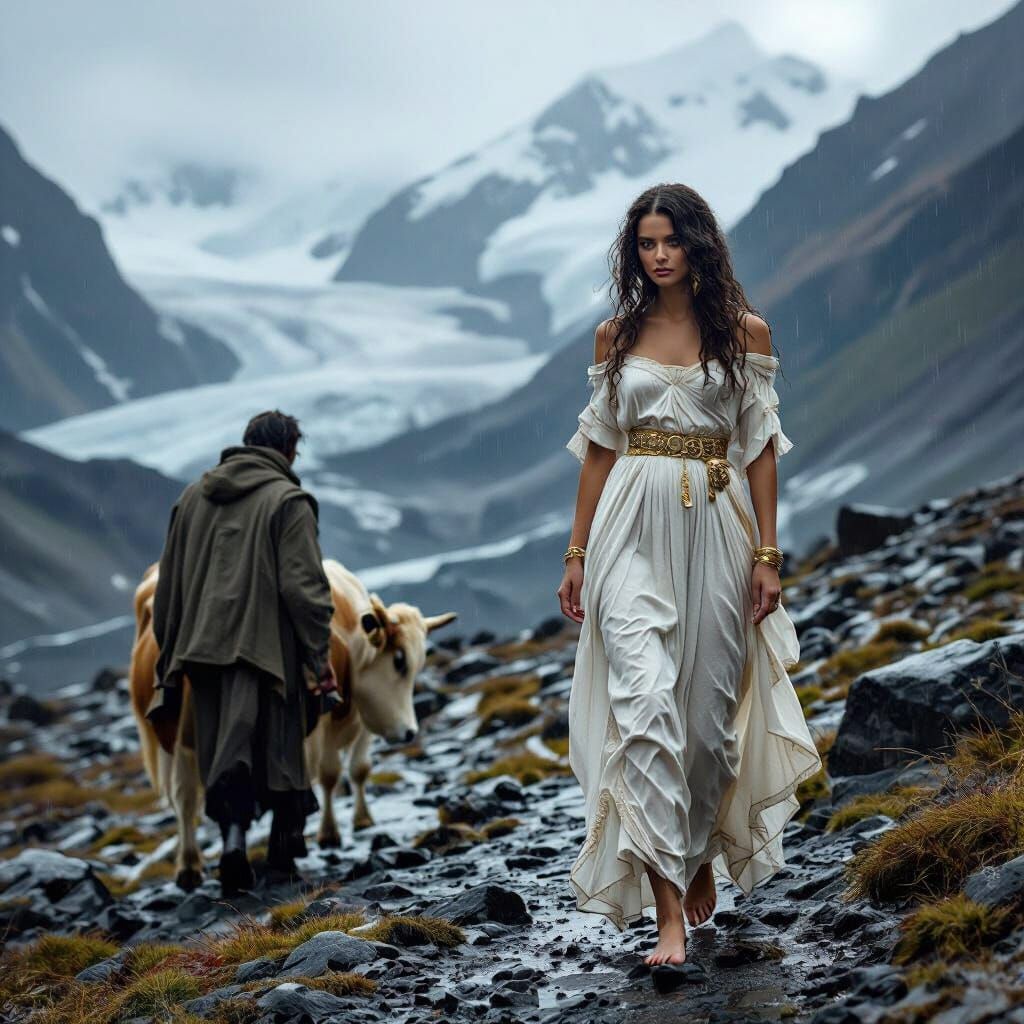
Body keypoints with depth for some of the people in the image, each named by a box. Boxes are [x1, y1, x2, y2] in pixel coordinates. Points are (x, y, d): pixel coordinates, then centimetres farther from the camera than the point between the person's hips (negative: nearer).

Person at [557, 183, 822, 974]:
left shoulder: (745, 332, 4)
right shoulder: (617, 335, 9)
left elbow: (760, 448, 2)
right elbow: (599, 447, 11)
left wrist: (767, 554, -4)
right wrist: (577, 552, 7)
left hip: (715, 530, 0)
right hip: (633, 531, 0)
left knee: (708, 703, 5)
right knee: (643, 699, -14)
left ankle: (701, 856, 33)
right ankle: (669, 907, -17)